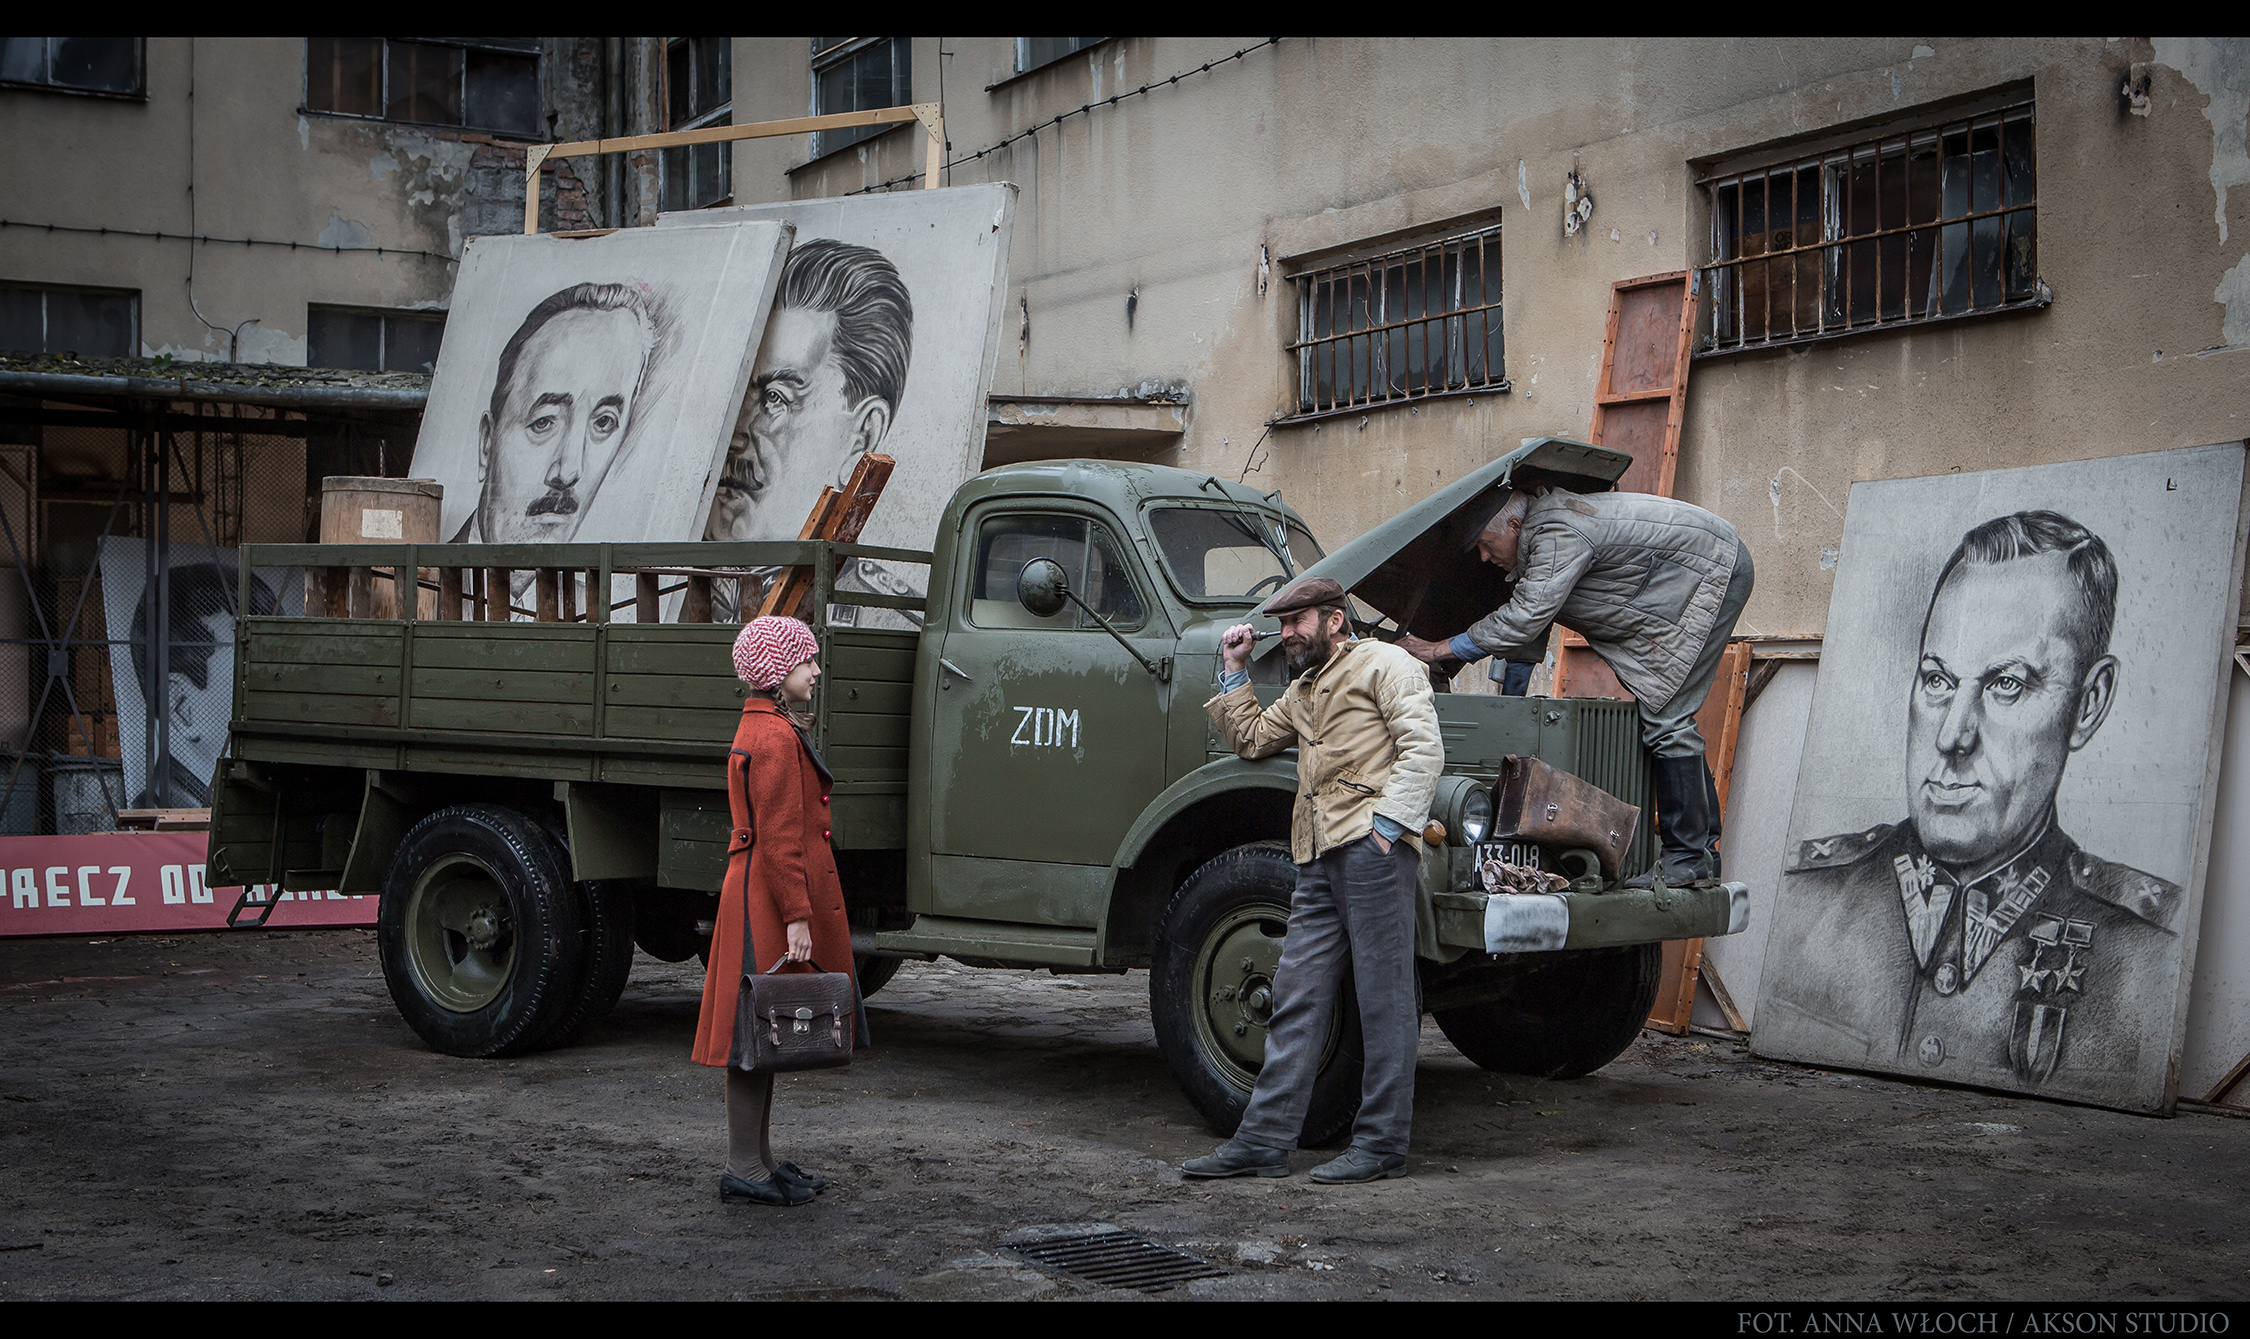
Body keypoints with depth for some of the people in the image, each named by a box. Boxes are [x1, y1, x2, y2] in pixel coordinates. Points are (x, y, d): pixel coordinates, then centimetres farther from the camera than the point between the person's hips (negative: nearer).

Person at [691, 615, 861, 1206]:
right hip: (772, 899, -11)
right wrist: (797, 916, -21)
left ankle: (760, 1159, 21)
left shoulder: (761, 727, 16)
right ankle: (744, 1172, 0)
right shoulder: (777, 739, -17)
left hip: (757, 896, 11)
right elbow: (780, 837, -21)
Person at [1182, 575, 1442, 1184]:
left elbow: (1423, 746, -8)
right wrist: (1236, 670, 26)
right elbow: (1250, 738, 35)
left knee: (1384, 998, -4)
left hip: (1371, 845, -8)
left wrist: (1388, 821, -16)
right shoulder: (1303, 691, 29)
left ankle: (1382, 1144, -1)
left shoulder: (1382, 663, 2)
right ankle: (1264, 1140, 4)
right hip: (1319, 860, 8)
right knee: (1297, 999, 4)